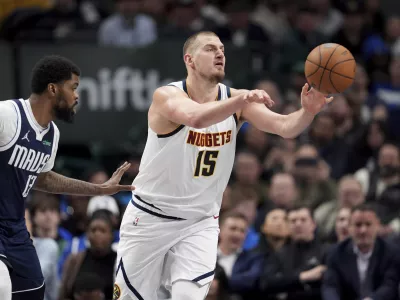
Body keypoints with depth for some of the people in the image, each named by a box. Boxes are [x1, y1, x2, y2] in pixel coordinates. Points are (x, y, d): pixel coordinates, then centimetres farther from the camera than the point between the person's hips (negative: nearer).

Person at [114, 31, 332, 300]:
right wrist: (241, 100, -56)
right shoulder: (167, 96, -19)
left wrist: (308, 112, -42)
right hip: (150, 217, -2)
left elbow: (284, 127, -20)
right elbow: (195, 117, -41)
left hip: (200, 223, 2)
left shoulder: (237, 99, -7)